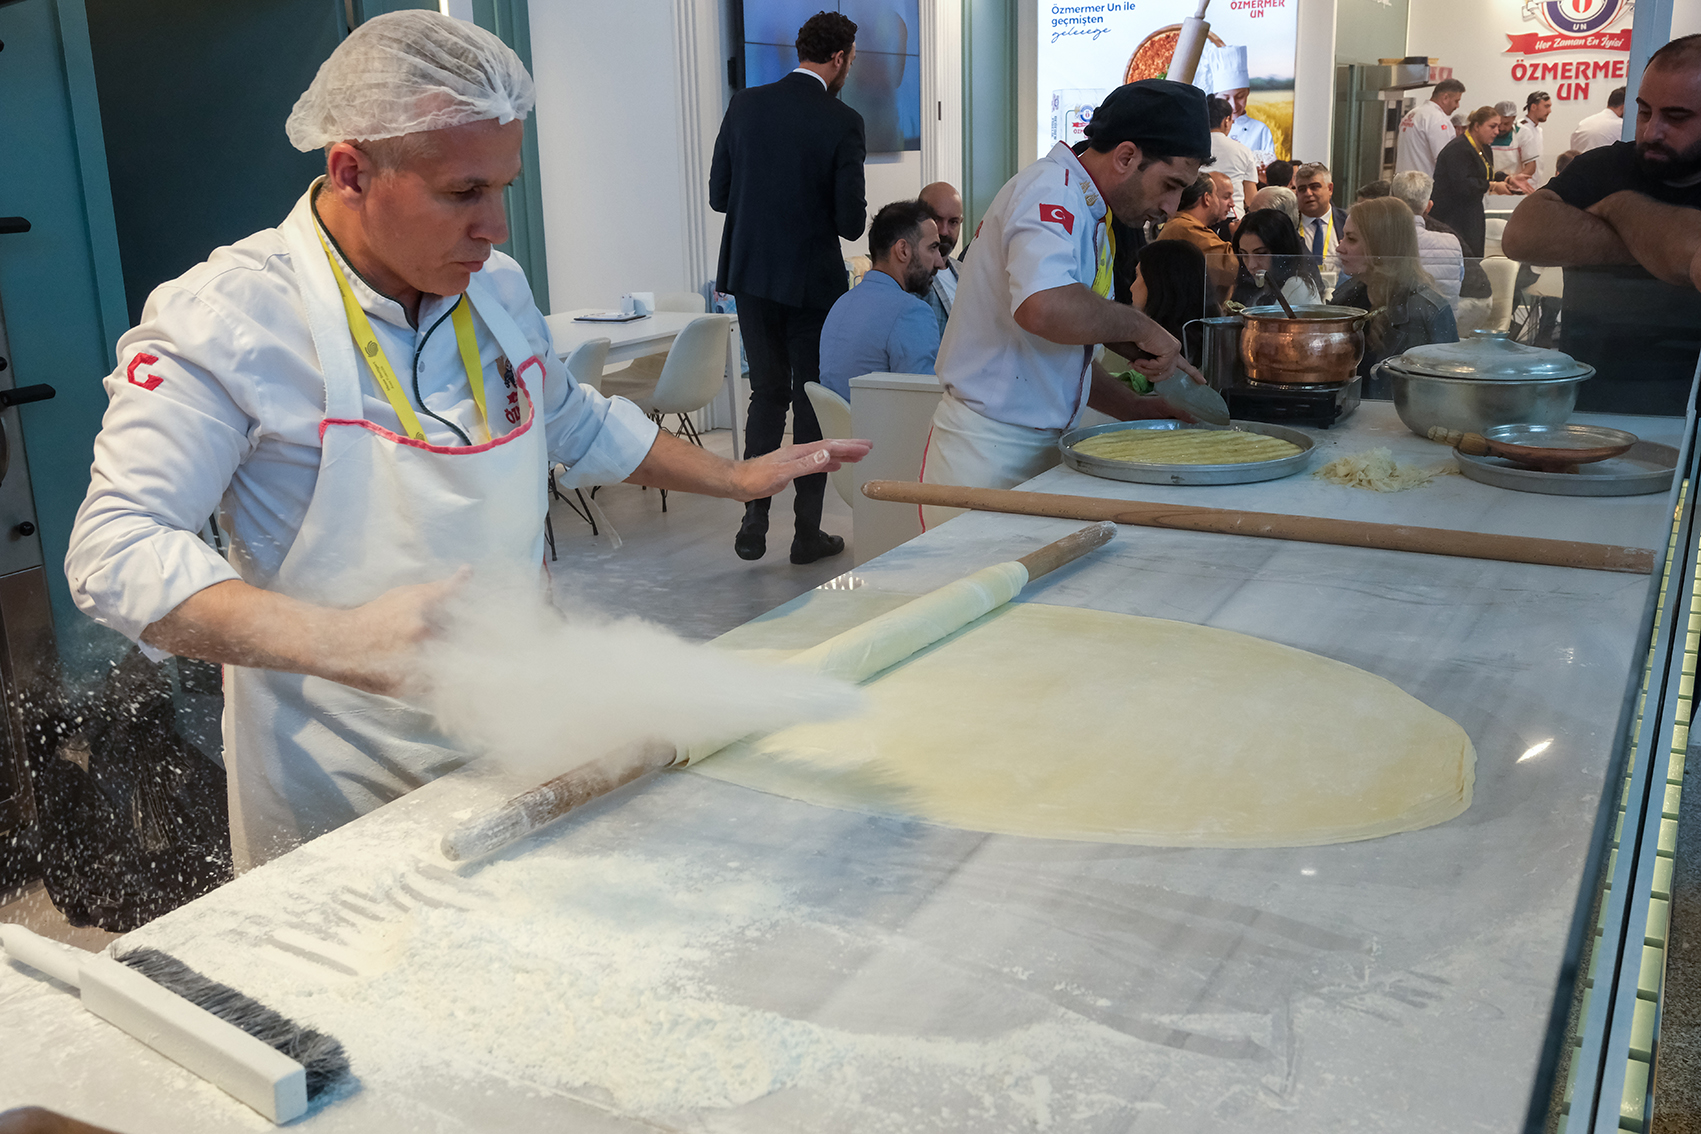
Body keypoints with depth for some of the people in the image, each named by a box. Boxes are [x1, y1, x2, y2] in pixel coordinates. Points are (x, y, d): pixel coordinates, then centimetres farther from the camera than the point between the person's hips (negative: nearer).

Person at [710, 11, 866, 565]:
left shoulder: (744, 105, 0)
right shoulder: (842, 122, -12)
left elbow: (718, 195, 4)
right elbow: (850, 222, -12)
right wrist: (855, 213, 11)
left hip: (751, 275, 4)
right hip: (813, 281, -4)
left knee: (767, 394, 15)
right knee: (812, 400, 7)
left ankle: (754, 524, 13)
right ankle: (807, 531, 13)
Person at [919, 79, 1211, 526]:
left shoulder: (1081, 207, 19)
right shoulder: (1052, 190, -13)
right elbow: (1043, 307, -35)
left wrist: (1143, 409, 16)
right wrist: (1140, 326, -19)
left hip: (1033, 448, 10)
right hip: (988, 453, -9)